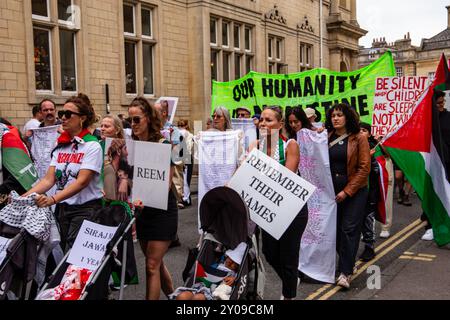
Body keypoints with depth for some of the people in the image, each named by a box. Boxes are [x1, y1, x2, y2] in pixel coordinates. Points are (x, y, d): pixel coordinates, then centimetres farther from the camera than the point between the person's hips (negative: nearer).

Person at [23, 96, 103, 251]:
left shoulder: (92, 145, -9)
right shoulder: (60, 146, 9)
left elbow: (82, 181, -18)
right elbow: (49, 179, 3)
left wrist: (52, 199, -29)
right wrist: (25, 196, -13)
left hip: (86, 209, -6)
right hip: (62, 208, 6)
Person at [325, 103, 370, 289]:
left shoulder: (359, 139, -5)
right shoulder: (327, 138, 5)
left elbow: (364, 168, -8)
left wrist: (347, 191, -12)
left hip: (354, 191, -4)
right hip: (332, 190, 4)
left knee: (349, 229, -7)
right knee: (336, 228, 8)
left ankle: (346, 272, -3)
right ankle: (347, 261, 26)